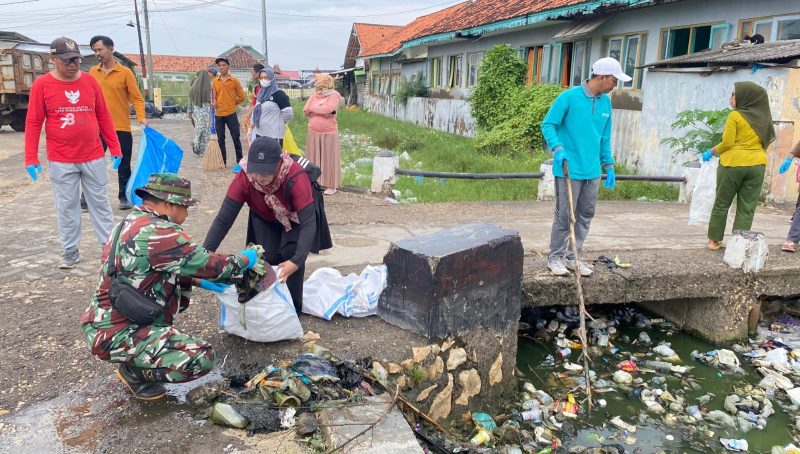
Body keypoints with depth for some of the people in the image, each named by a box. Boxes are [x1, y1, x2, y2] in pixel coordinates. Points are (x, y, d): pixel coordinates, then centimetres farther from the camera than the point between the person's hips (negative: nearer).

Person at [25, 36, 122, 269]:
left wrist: (115, 148, 4)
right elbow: (33, 123, -3)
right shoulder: (41, 84, -4)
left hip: (93, 157, 2)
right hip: (61, 161, -1)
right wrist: (31, 158, -7)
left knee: (100, 202, 10)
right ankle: (70, 251, 19)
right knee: (66, 206, 7)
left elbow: (103, 116, 6)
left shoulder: (90, 80, 2)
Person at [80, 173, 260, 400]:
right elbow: (209, 265, -17)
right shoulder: (158, 231, -23)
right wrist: (244, 260, 2)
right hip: (116, 335, -10)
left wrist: (200, 281, 20)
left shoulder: (130, 223, 8)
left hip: (105, 321, 10)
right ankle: (136, 372, 5)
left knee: (180, 284, 19)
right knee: (202, 357, -18)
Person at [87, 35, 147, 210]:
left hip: (121, 128, -3)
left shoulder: (125, 72, -4)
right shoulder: (93, 72, 7)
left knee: (123, 165, 7)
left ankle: (124, 196, 20)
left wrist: (141, 117, -20)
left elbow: (137, 98, -6)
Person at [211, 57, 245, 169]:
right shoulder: (215, 81, 7)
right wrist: (214, 104, -10)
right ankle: (222, 162, 16)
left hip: (231, 114, -3)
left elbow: (241, 97, 4)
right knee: (220, 139, 8)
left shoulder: (234, 81, 0)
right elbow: (214, 97, 10)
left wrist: (232, 104, 5)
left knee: (236, 138, -1)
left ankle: (239, 162, 6)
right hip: (218, 115, 3)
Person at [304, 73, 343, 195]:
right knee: (314, 158, 10)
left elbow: (328, 109, -23)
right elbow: (306, 110, -1)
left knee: (329, 158, 1)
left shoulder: (333, 95, -7)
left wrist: (313, 109, -8)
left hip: (329, 133, -5)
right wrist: (322, 111, -12)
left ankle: (331, 185, 6)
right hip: (313, 133, 5)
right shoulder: (314, 95, 10)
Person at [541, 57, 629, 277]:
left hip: (592, 171, 7)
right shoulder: (569, 97, -10)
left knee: (585, 216, 11)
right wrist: (557, 148, -23)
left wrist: (609, 166, 16)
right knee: (565, 216, -1)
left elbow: (605, 138, 17)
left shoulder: (605, 102, 10)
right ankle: (555, 257, 14)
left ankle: (572, 257, 23)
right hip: (569, 170, -6)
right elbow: (548, 125, -7)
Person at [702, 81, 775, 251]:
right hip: (757, 165, 4)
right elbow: (767, 140, 12)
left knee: (721, 203, 8)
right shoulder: (763, 117, 7)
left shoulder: (735, 116, -8)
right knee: (747, 208, 5)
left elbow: (727, 143, -11)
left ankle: (714, 240, 13)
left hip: (733, 163, -4)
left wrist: (711, 152, 4)